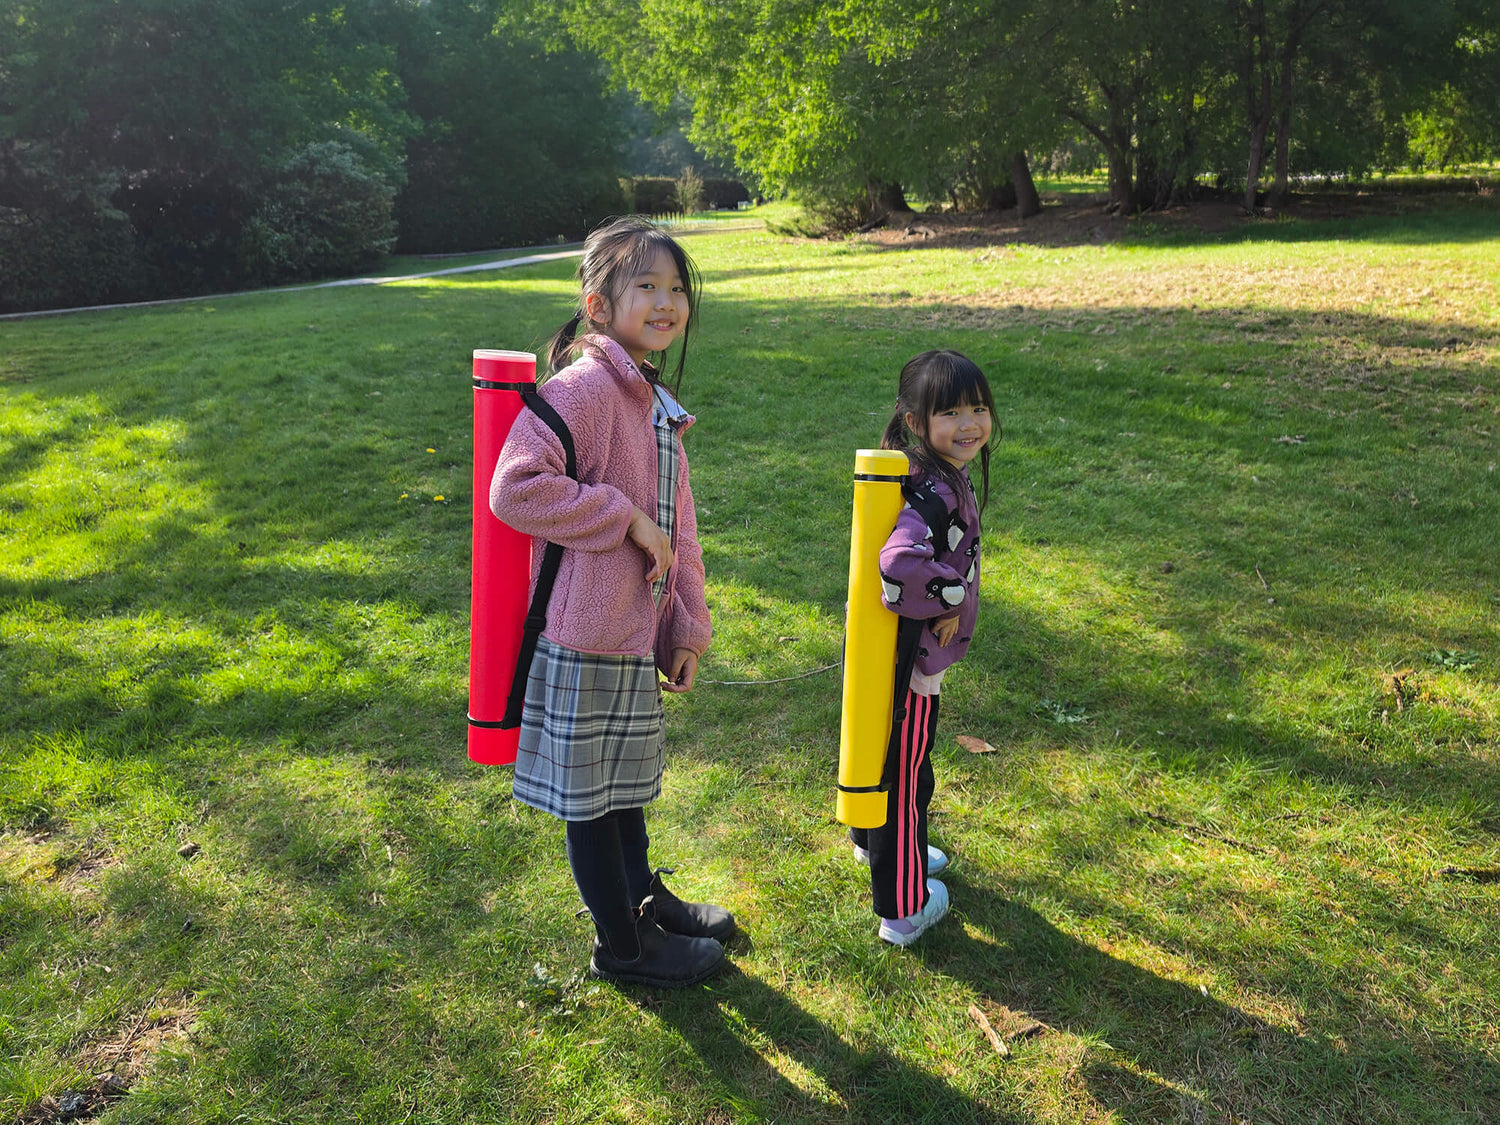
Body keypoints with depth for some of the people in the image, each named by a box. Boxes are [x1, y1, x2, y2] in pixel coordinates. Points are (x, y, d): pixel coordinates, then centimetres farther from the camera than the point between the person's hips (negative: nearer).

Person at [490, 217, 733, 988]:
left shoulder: (658, 403, 11)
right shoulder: (583, 387, -18)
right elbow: (515, 488, -27)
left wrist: (685, 628, 11)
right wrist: (625, 519, -22)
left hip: (637, 632, 9)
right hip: (585, 638, -9)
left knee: (626, 779, 26)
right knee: (589, 794, 9)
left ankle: (642, 896, 46)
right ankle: (621, 945, 26)